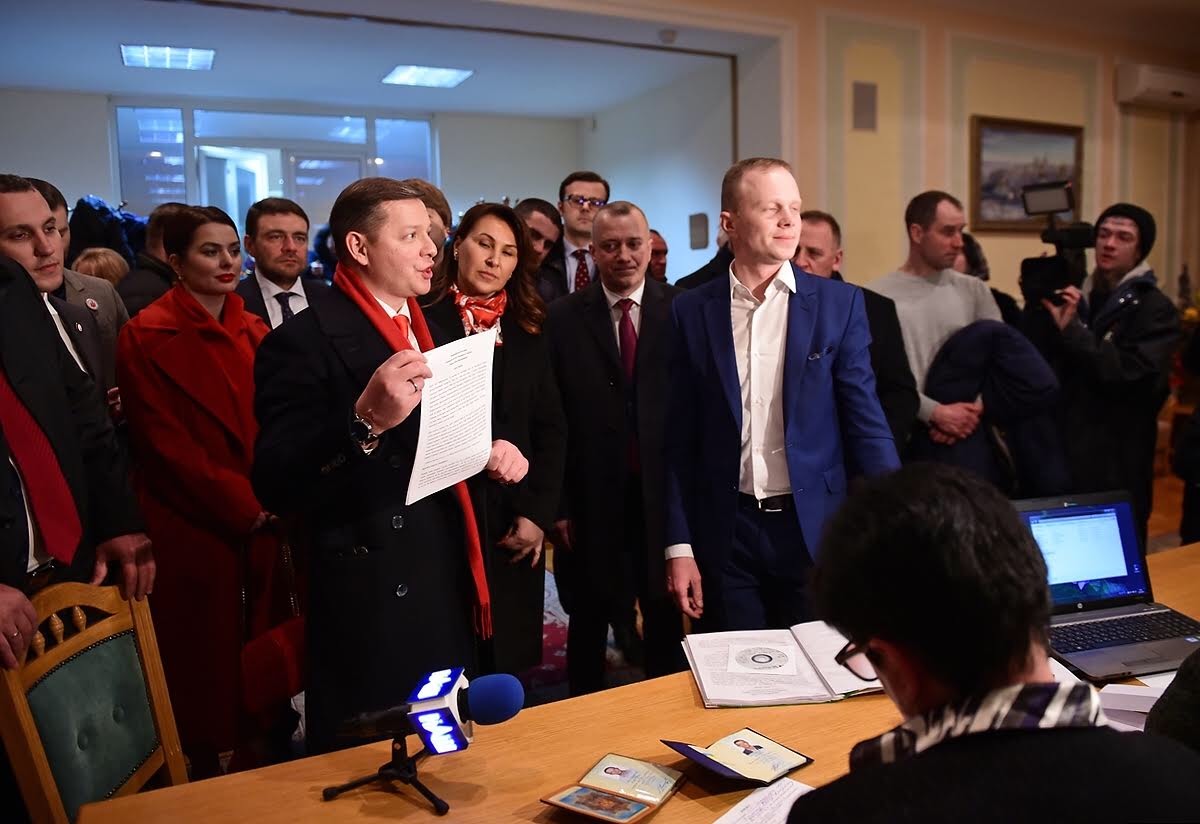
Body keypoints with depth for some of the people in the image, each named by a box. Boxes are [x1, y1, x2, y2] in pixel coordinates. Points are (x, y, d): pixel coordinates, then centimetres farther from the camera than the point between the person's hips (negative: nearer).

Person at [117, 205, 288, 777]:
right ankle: (206, 772, 25)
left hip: (263, 524, 5)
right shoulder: (146, 337, -6)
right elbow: (165, 444, -11)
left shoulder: (254, 332, 11)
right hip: (193, 530, -4)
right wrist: (243, 504, -13)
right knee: (205, 660, 6)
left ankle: (257, 765, 28)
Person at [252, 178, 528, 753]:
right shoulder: (304, 342, -15)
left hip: (449, 594, 8)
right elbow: (276, 487, -22)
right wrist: (366, 419, -37)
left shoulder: (425, 329, 11)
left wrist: (491, 453, 2)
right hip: (375, 607, -8)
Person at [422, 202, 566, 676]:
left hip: (511, 524, 4)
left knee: (509, 664, 12)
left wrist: (537, 513, -1)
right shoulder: (421, 321, -2)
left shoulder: (528, 334, 10)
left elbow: (551, 429, 8)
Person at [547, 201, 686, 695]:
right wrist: (560, 504, -5)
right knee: (588, 621, 15)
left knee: (666, 618, 14)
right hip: (591, 500, 0)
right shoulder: (564, 318, -1)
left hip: (664, 493, 0)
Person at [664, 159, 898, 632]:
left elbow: (866, 422, -1)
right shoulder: (691, 312, 1)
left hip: (815, 530, 0)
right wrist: (678, 545, 0)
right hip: (726, 535, 1)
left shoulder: (838, 303, -1)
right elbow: (680, 440, 2)